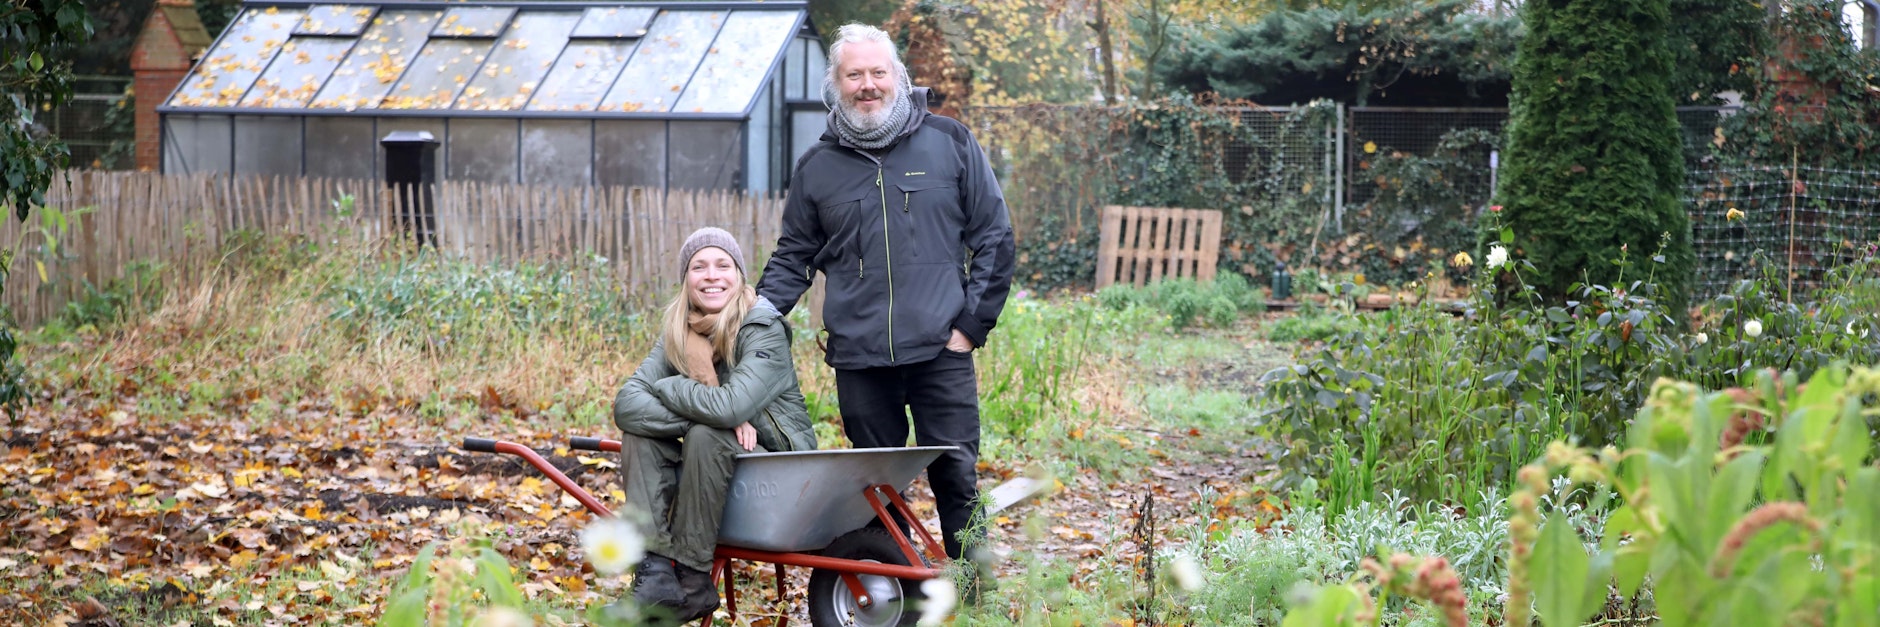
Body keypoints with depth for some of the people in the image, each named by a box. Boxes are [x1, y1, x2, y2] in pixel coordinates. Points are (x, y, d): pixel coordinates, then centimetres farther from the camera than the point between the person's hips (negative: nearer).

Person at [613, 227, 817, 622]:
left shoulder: (764, 330, -16)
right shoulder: (678, 333, 0)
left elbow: (730, 407, -33)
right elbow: (626, 405, -15)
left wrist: (664, 387, -16)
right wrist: (705, 410, -27)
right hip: (722, 476, 6)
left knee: (706, 436, -31)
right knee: (638, 431, -15)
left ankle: (693, 583, -22)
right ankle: (655, 572, -24)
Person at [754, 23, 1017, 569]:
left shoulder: (949, 143, 4)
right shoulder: (817, 167, 9)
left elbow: (993, 236, 6)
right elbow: (793, 258, 17)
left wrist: (973, 323, 0)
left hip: (940, 353, -2)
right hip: (860, 360, 2)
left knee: (957, 480, -2)